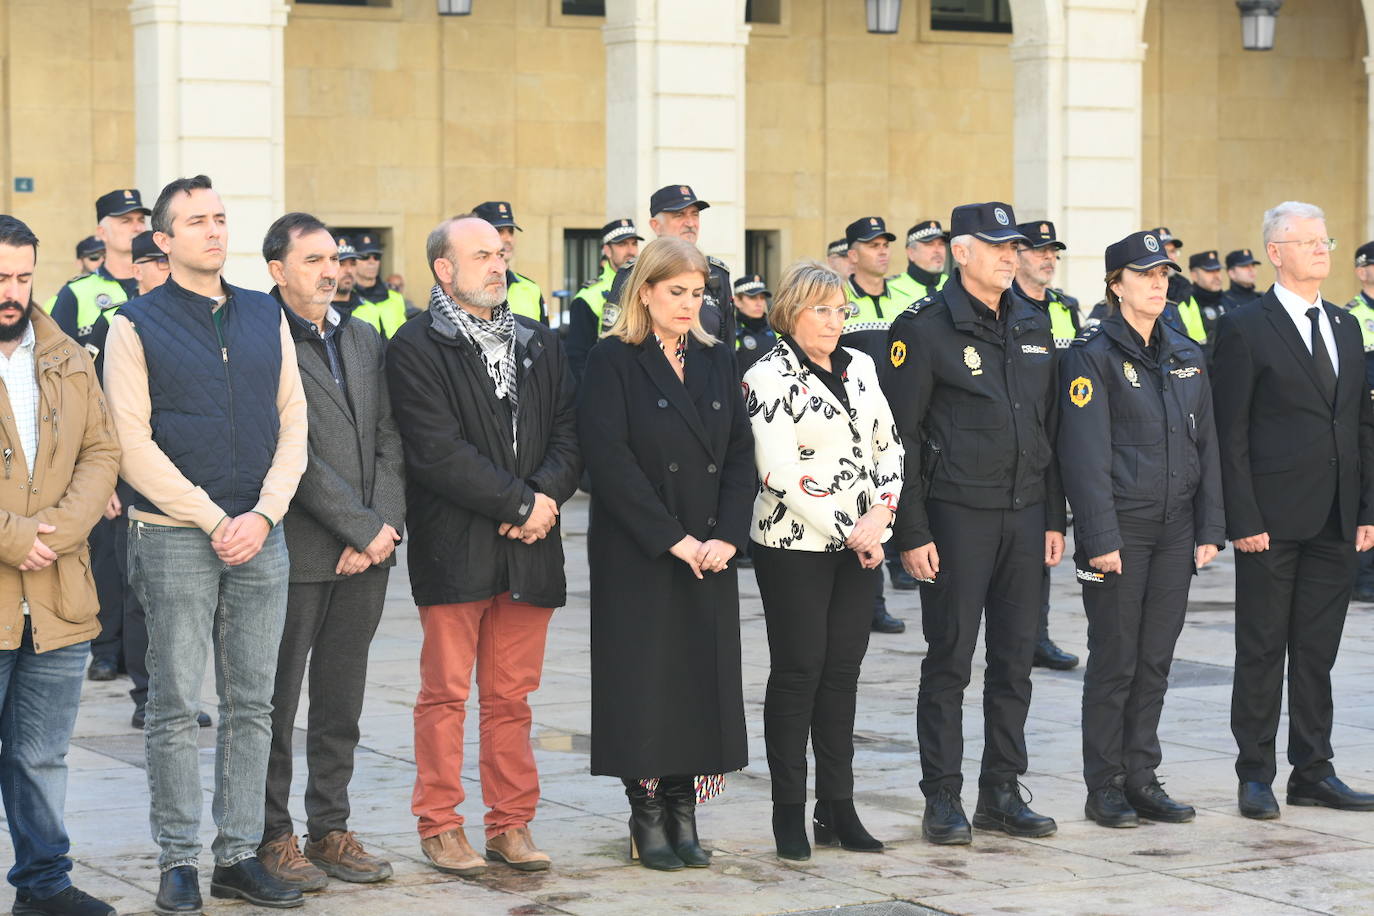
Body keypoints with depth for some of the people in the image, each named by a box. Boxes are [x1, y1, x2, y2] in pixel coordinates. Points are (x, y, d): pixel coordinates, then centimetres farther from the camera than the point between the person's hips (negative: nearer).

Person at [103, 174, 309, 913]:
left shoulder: (265, 317, 12)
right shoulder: (136, 325, -1)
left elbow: (292, 424, 9)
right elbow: (133, 443, -7)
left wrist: (263, 515, -5)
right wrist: (214, 521, -11)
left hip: (260, 539, 4)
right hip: (175, 539, -4)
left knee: (251, 705, 6)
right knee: (174, 707, -1)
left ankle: (238, 855, 12)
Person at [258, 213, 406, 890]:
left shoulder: (364, 339, 13)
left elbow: (387, 439, 10)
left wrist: (385, 526, -4)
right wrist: (364, 529, -13)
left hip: (367, 553, 6)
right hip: (296, 553, -6)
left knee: (341, 704, 11)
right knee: (276, 703, 2)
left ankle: (330, 829, 20)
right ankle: (272, 837, 11)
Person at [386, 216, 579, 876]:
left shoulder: (539, 343, 15)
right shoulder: (415, 348, -5)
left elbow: (568, 433, 9)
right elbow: (437, 451, -14)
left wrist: (547, 496, -10)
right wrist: (521, 503, -13)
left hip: (529, 548, 5)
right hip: (453, 546, -5)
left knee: (512, 696, 9)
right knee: (446, 693, 1)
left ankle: (511, 824, 16)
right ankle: (440, 827, 10)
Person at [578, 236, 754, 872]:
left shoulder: (716, 360, 11)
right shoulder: (613, 361, -4)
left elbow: (740, 454, 7)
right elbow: (609, 459, -13)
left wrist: (726, 537, -7)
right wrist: (672, 539, -16)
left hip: (710, 555, 5)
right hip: (637, 555, -5)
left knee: (704, 678, 3)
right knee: (646, 681, -2)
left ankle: (683, 813, 11)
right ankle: (647, 816, 7)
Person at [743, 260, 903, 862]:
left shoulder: (859, 367, 11)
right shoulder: (769, 377, -9)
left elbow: (888, 444, 12)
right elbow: (782, 475, -16)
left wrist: (881, 512, -5)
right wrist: (850, 533, -15)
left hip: (858, 545, 6)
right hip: (795, 546, -6)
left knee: (843, 670, 7)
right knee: (798, 671, -2)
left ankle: (837, 807, 14)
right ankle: (789, 811, 7)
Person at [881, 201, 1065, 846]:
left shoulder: (1033, 326, 12)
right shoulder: (926, 328, -6)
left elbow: (1050, 427, 16)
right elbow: (900, 436, -8)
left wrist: (1055, 517, 11)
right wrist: (911, 531, -12)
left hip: (1025, 514, 6)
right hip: (957, 515, -6)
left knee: (1014, 660, 9)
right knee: (950, 659, -1)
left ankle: (1001, 793, 17)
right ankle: (942, 800, 6)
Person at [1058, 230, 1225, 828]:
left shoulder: (1187, 356, 12)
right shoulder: (1093, 355, -7)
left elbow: (1206, 445, 13)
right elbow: (1085, 454, -12)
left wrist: (1210, 529, 6)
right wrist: (1101, 540, -17)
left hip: (1176, 530, 5)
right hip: (1120, 529, -5)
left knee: (1155, 663, 9)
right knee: (1114, 662, 0)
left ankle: (1142, 780, 17)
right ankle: (1104, 789, 8)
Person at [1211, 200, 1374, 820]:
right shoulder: (1245, 329, -5)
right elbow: (1230, 435, -8)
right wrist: (1243, 520, -13)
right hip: (1272, 522, -5)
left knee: (1318, 652, 10)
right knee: (1262, 652, 2)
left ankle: (1313, 771, 17)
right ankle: (1255, 776, 9)